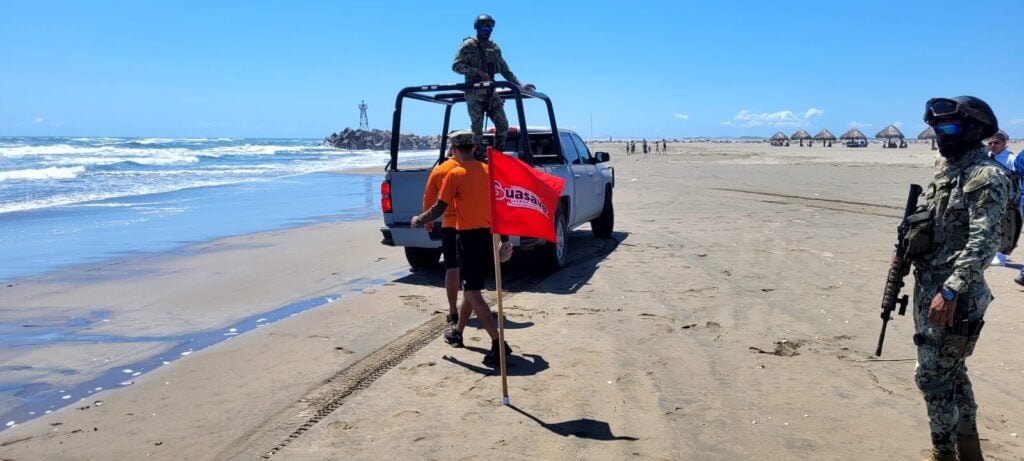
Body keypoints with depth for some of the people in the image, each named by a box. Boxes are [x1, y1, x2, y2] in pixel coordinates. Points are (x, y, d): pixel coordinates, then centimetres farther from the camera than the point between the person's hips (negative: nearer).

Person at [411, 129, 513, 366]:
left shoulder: (455, 174, -9)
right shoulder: (488, 170, 8)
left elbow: (438, 209, -7)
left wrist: (418, 220, 11)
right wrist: (504, 239, 17)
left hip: (468, 236, -7)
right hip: (488, 235, 7)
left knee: (472, 291, -6)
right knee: (471, 286, 21)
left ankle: (498, 343, -17)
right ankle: (457, 332, 37)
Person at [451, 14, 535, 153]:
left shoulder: (494, 47, 17)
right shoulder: (469, 45, -1)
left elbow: (505, 70, 22)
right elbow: (456, 66, -10)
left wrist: (520, 85, 13)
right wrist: (478, 71, -19)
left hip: (491, 93, 6)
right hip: (474, 93, -6)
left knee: (503, 126, 0)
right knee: (477, 128, -10)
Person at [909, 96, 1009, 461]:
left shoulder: (986, 176, -16)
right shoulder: (947, 168, 12)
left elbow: (983, 242, -24)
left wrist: (951, 291, -29)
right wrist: (905, 250, 10)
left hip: (955, 295, -9)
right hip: (928, 288, 9)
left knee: (933, 376, -3)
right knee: (951, 371, 18)